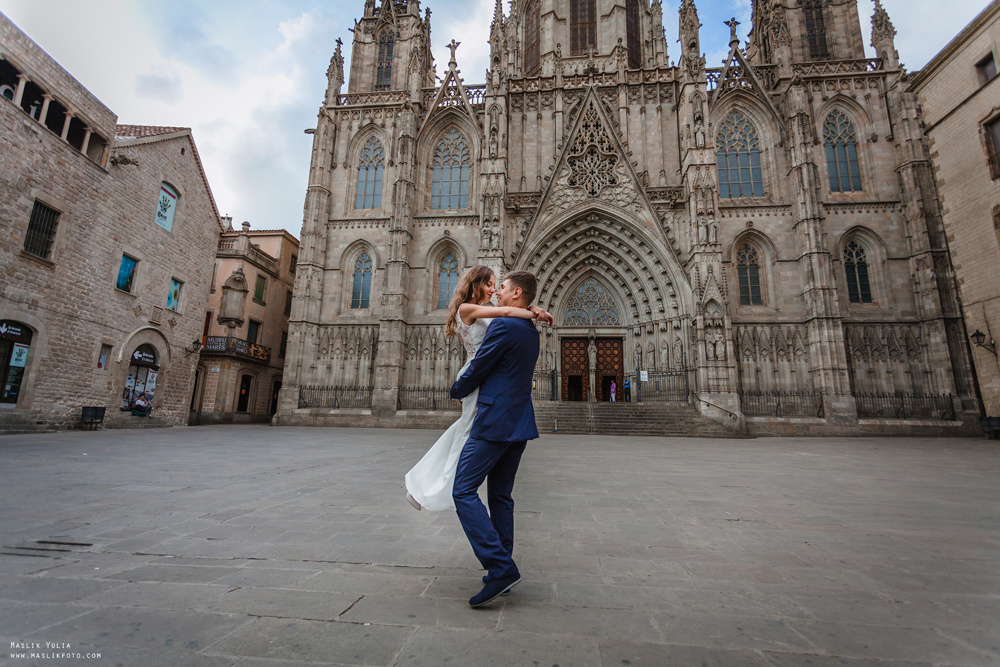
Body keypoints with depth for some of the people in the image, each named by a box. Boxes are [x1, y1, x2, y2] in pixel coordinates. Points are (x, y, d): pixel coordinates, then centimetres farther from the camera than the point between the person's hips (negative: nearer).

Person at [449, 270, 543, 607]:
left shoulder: (503, 326, -13)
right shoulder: (531, 331, 15)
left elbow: (477, 370, -7)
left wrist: (458, 391, 10)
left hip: (495, 422, -9)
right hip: (520, 424, 10)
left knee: (464, 492, -5)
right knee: (500, 496, 16)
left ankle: (501, 568, -5)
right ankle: (504, 571, 23)